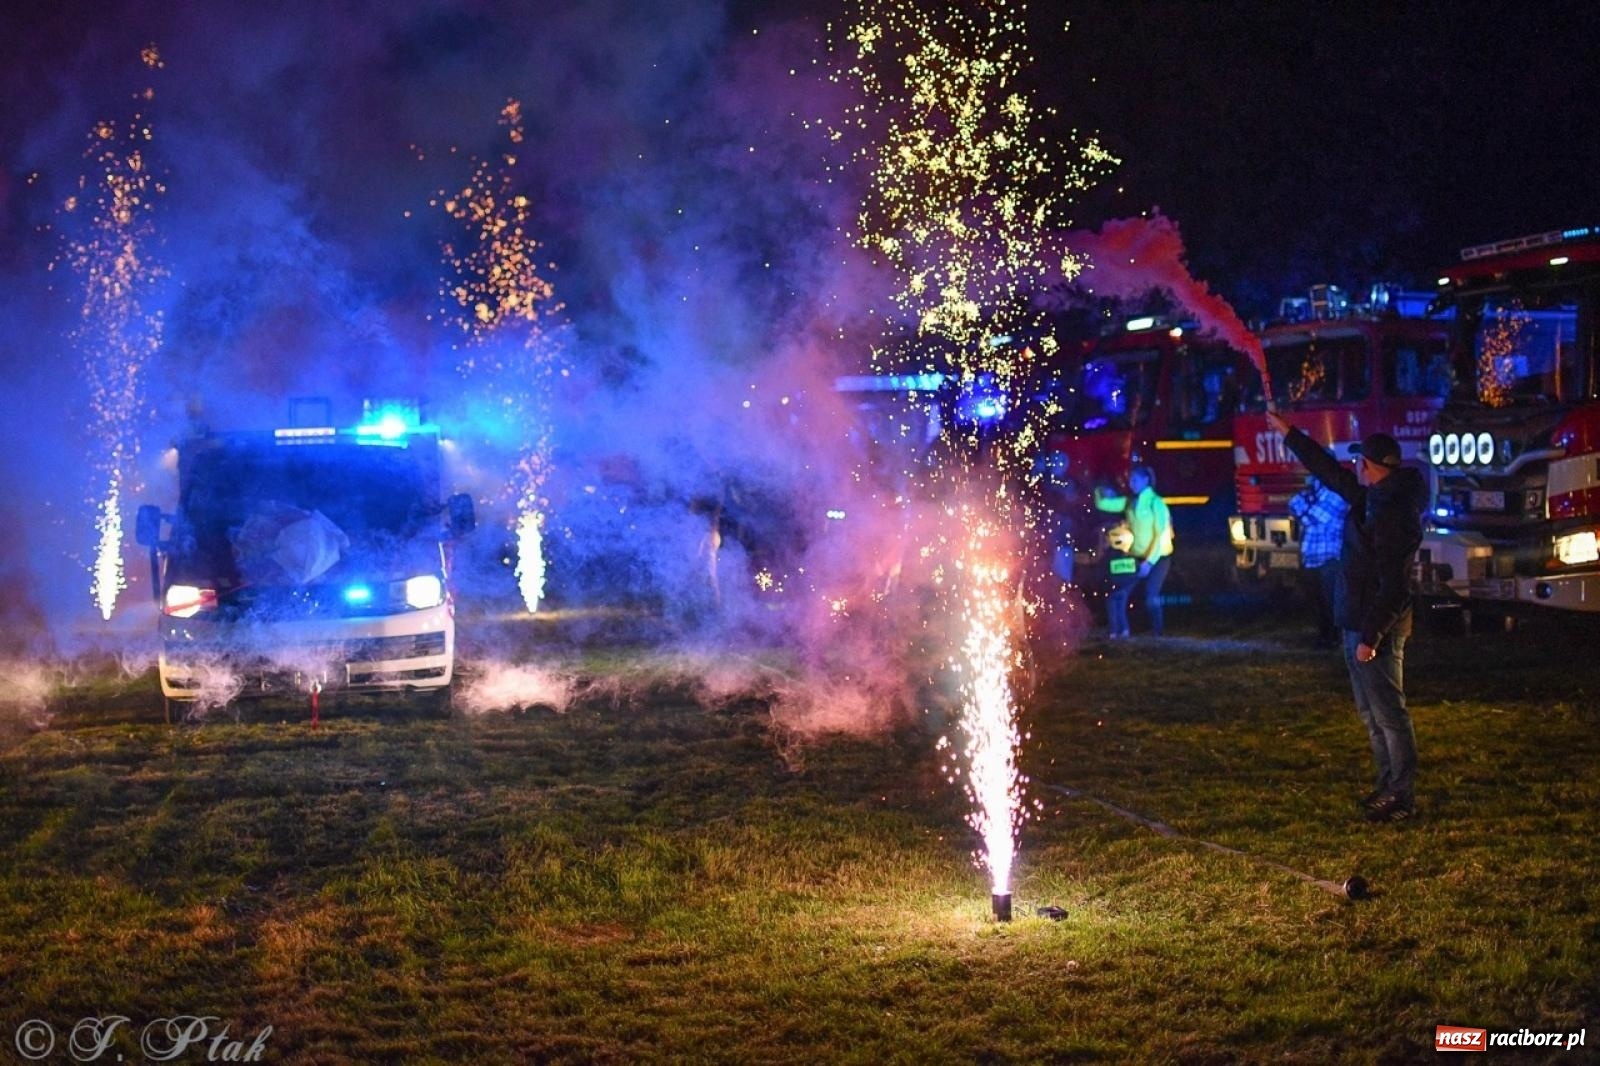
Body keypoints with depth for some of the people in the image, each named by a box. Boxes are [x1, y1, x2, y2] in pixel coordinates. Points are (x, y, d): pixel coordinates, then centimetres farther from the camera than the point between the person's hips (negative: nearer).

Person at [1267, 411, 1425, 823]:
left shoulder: (1394, 514, -21)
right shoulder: (1372, 497, 8)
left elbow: (1393, 585, -24)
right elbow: (1329, 469, 22)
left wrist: (1371, 636, -24)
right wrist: (1288, 432, 26)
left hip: (1376, 628, -10)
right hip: (1359, 623, 10)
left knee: (1388, 712, -5)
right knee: (1371, 711, 17)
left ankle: (1402, 796, 0)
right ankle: (1389, 785, 26)